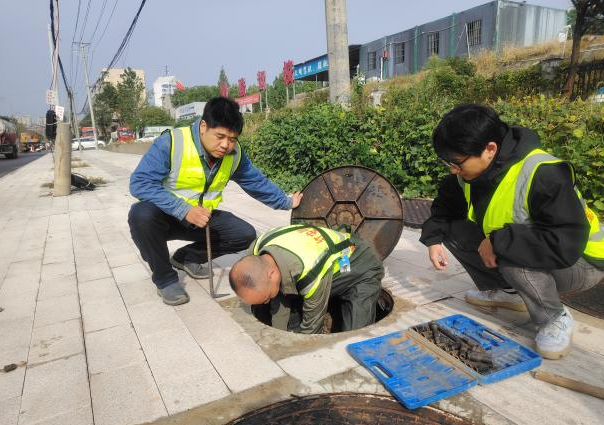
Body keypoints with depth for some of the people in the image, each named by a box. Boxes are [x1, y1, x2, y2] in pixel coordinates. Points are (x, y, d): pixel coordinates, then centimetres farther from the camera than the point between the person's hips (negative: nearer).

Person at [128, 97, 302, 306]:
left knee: (245, 234, -9)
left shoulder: (235, 154, -7)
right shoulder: (171, 142, -26)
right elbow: (140, 183, -30)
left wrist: (286, 202, 9)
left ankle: (187, 257, 13)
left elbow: (257, 182, 7)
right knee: (142, 215, -37)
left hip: (201, 219, 5)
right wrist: (184, 210, -37)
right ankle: (165, 278, -11)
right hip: (165, 217, -5)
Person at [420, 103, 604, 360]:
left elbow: (565, 246, -41)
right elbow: (446, 202, 8)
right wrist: (433, 237, -7)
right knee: (454, 230, -6)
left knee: (512, 253, -37)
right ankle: (507, 292, 11)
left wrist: (498, 242, -35)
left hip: (581, 262, -7)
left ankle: (555, 319, -9)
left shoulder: (543, 175, -34)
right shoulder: (471, 170, -10)